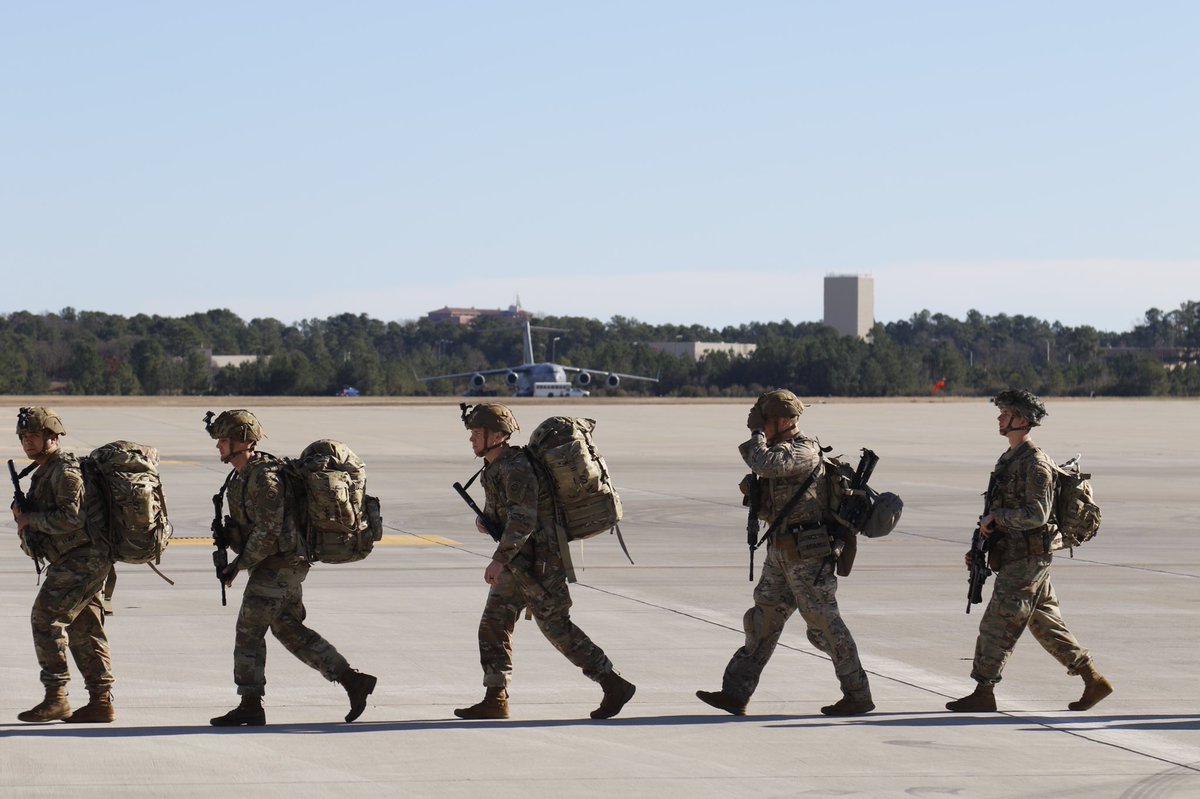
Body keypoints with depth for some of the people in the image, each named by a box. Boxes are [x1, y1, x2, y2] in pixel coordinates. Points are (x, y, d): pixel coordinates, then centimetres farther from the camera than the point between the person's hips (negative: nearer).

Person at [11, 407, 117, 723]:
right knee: (83, 629, 9)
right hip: (71, 561, 10)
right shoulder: (43, 473, 20)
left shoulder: (65, 471, -13)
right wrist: (22, 516, 2)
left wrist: (31, 519, -13)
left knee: (47, 618, -13)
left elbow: (71, 518, -24)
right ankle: (101, 701, 10)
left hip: (81, 560, -10)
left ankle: (56, 697, -13)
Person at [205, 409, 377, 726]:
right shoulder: (245, 474, 13)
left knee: (249, 630, -5)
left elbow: (268, 531, -23)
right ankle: (351, 680, 11)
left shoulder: (263, 476, -19)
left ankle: (250, 705, 0)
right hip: (285, 565, 10)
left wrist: (241, 564, -17)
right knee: (289, 630, 12)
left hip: (277, 566, -10)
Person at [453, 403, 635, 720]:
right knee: (493, 625, 6)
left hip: (538, 562, -10)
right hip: (516, 562, 10)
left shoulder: (516, 469, -20)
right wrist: (484, 521, -1)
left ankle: (615, 685, 3)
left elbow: (523, 519, -29)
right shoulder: (494, 468, 11)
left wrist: (499, 559, -34)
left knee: (557, 628, -5)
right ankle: (495, 700, 8)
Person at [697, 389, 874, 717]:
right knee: (762, 621, 8)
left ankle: (858, 695, 4)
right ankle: (735, 693, 10)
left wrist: (758, 438, -12)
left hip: (808, 555, -10)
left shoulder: (805, 452, -15)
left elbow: (765, 465, -30)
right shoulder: (782, 451, 15)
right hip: (781, 552, 10)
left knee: (823, 624, -5)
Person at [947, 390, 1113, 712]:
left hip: (1026, 559, -10)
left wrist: (995, 517, -16)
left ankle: (983, 692, 0)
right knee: (1046, 625, 12)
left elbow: (1037, 514, -23)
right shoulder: (1009, 459, 16)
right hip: (1014, 556, 10)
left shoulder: (1035, 464, -15)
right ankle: (1094, 680, 16)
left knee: (997, 624, -6)